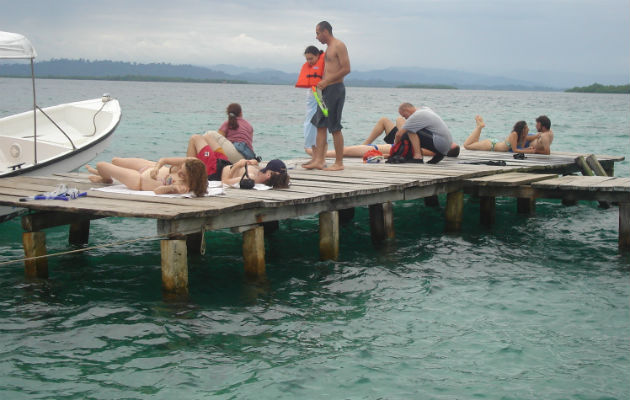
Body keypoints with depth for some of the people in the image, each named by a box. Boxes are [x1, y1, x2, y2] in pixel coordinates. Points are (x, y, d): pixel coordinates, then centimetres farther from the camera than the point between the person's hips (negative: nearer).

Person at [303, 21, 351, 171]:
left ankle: (339, 163, 0)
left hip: (335, 89, -10)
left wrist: (326, 81, -17)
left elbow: (346, 69, -17)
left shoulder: (339, 46, -9)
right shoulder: (329, 47, 20)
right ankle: (319, 160, 6)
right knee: (320, 124, 6)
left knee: (335, 128, -6)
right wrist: (321, 83, 13)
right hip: (326, 90, 10)